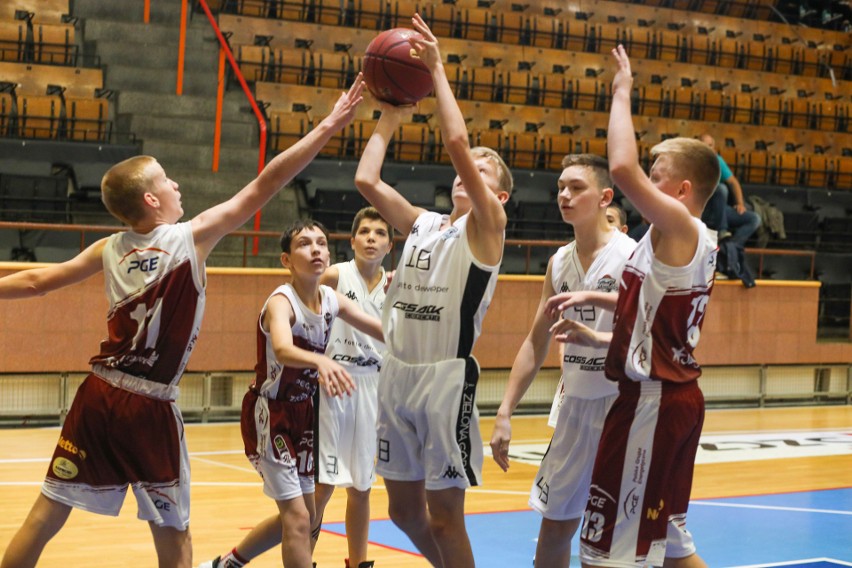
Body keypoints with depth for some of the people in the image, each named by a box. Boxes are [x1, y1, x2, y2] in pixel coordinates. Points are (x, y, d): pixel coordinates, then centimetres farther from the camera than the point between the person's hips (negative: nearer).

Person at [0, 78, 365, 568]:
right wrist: (329, 127, -7)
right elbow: (261, 189, -8)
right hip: (150, 408, -4)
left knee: (46, 516, 8)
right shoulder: (193, 237, -6)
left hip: (99, 396, 4)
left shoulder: (110, 249, 6)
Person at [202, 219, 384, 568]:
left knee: (301, 515, 18)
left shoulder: (332, 301, -2)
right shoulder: (281, 302, -24)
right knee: (298, 519, -12)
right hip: (269, 414, -8)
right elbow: (283, 350, -46)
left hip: (302, 414, 8)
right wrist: (320, 361, -67)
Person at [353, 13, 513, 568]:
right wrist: (390, 118, 11)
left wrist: (438, 70, -15)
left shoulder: (487, 226, -5)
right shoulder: (422, 223, 14)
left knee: (444, 515, -3)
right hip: (397, 375, 7)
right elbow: (366, 180, 5)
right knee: (405, 508, 14)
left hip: (447, 377, -7)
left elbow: (457, 141, -18)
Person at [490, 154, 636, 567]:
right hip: (576, 404, 6)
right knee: (554, 524, 11)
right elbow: (536, 343, 12)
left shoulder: (630, 255, -11)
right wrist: (505, 412, 7)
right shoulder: (559, 263, 8)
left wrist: (591, 297, -39)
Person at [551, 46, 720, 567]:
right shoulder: (693, 243, 14)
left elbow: (623, 168, -31)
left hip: (652, 401, -10)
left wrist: (623, 94, -18)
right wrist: (592, 337, 16)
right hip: (674, 395, 10)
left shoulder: (680, 228, -15)